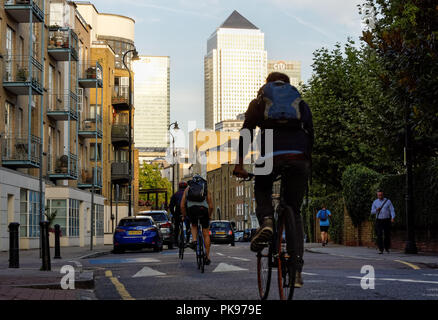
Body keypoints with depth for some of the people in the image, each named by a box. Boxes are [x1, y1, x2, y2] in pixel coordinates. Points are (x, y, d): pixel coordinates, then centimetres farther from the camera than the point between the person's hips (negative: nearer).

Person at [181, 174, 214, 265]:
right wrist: (209, 216, 34)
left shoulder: (188, 189, 26)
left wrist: (184, 216, 31)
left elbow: (182, 205, 19)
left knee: (194, 225, 32)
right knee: (206, 234, 12)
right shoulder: (206, 189, 25)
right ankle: (207, 257, 11)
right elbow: (211, 206, 20)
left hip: (191, 209, 0)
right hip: (203, 209, 0)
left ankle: (194, 240, 5)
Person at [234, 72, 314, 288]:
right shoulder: (300, 103, 29)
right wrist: (307, 162, 28)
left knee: (262, 190, 29)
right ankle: (296, 269, 2)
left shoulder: (259, 102, 24)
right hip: (299, 156, 2)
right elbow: (310, 134, 22)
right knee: (294, 212, 13)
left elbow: (246, 132, 13)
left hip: (272, 154, -1)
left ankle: (266, 221, -5)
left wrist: (240, 163, 13)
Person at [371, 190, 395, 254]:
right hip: (379, 220, 0)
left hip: (387, 220, 0)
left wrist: (392, 218, -23)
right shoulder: (375, 202, 4)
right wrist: (376, 210, -18)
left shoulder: (388, 201, -1)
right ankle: (380, 250, -10)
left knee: (387, 235, 7)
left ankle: (387, 247, 30)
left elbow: (392, 211, -6)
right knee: (379, 235, -11)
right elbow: (372, 212, 5)